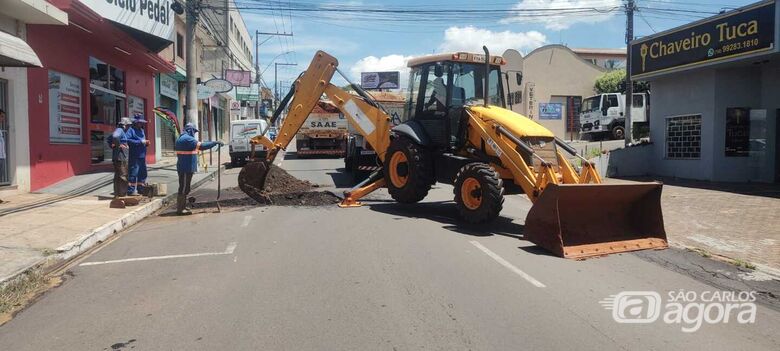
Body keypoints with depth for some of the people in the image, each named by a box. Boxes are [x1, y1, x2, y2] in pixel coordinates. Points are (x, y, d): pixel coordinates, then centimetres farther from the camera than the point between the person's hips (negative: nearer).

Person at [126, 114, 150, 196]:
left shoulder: (141, 130, 19)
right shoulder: (131, 130, -7)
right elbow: (128, 140, -21)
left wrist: (146, 143, 5)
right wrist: (140, 142, -22)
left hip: (142, 156, 9)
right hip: (134, 156, -9)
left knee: (142, 173, 14)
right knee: (133, 173, -9)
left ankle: (141, 189, 24)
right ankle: (131, 190, -5)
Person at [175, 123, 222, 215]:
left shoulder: (181, 138, 17)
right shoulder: (188, 139, -17)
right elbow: (202, 146, -23)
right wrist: (216, 143, -16)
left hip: (183, 167, 11)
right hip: (186, 168, -11)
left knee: (184, 187, 18)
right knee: (183, 188, -7)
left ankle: (181, 207, 26)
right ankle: (180, 209, -3)